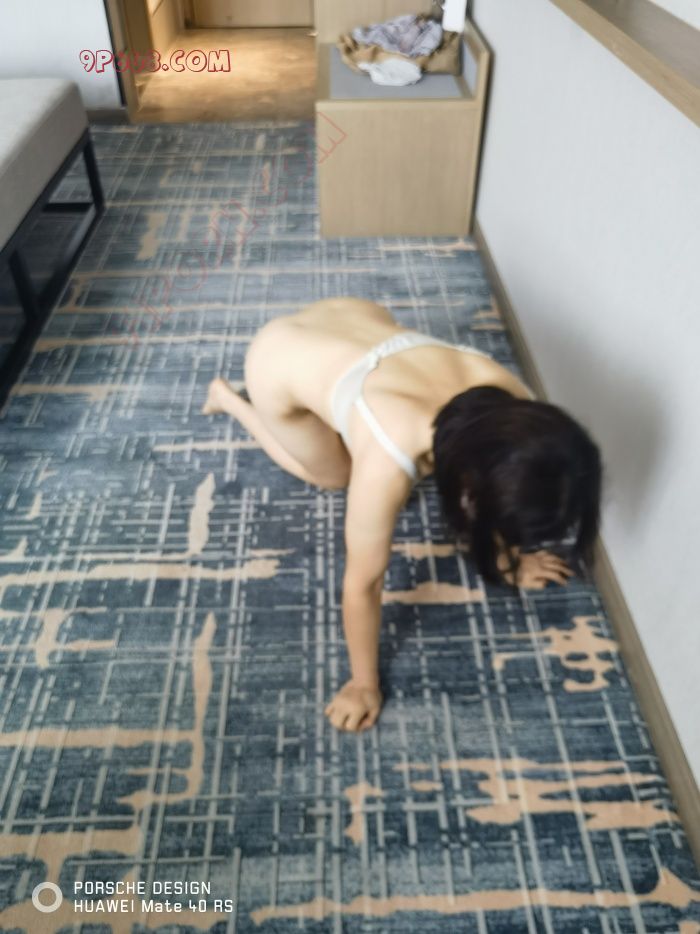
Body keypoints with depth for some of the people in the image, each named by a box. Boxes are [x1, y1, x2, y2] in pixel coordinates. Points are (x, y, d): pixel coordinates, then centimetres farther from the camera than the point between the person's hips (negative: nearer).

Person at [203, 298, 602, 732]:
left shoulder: (515, 407, -27)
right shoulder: (387, 468, -43)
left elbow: (501, 502, -5)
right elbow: (363, 584, -28)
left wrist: (508, 555, 11)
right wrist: (364, 684, -13)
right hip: (277, 360, -5)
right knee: (333, 473, 16)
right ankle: (229, 399, 31)